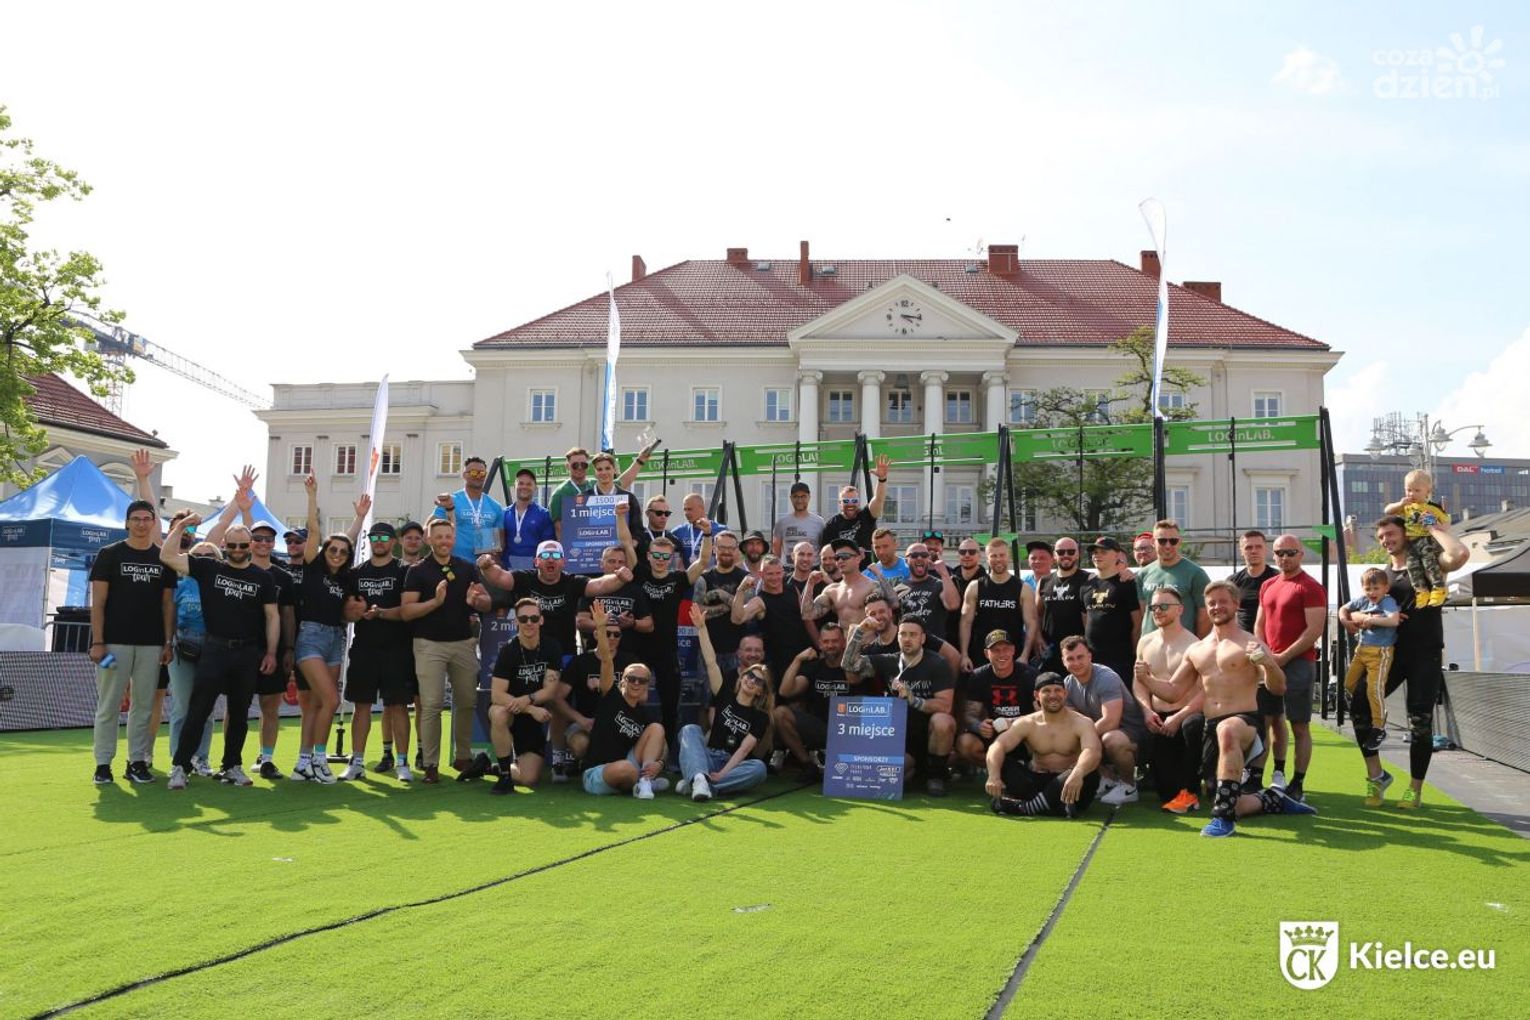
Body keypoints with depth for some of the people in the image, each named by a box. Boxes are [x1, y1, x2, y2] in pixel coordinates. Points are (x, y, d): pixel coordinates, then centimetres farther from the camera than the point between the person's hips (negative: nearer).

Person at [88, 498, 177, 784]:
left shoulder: (163, 559, 10)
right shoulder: (110, 555, 2)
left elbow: (168, 604, 11)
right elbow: (98, 602, -2)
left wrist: (168, 642, 3)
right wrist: (97, 641, -10)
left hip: (151, 644, 3)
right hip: (115, 642, -3)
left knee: (143, 706, 6)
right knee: (109, 705, 0)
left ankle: (137, 761, 13)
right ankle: (103, 763, 7)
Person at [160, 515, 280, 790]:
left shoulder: (262, 578, 6)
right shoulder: (208, 568, 4)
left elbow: (272, 617, 7)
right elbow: (167, 556, -2)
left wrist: (271, 653, 1)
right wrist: (180, 526, -9)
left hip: (249, 653, 2)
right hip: (214, 650, -2)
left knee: (239, 713, 10)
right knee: (198, 710, -7)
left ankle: (232, 766, 22)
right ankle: (179, 766, -4)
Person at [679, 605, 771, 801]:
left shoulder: (760, 717, 4)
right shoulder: (725, 697, 10)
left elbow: (744, 749, -9)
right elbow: (711, 663, -1)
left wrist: (722, 773, -24)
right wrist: (701, 628, -10)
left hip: (733, 766, -1)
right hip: (708, 759, 1)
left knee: (759, 768, -32)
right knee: (690, 729, -22)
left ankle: (694, 782, -39)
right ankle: (700, 778, -47)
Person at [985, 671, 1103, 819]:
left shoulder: (1080, 723, -5)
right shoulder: (1026, 723, 3)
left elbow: (1093, 752, -26)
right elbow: (997, 747, -12)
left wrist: (1077, 774, -49)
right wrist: (993, 776, -33)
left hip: (1066, 785, -2)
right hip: (1036, 782, 2)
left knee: (1090, 774, -34)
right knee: (998, 760, -18)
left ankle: (1026, 807, -30)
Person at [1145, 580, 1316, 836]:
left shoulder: (1250, 644, -2)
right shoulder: (1196, 650, 16)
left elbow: (1278, 688, -11)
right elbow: (1173, 692, 18)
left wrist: (1268, 663, -31)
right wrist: (1146, 679, -1)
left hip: (1245, 721, -6)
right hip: (1211, 728, 6)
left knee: (1226, 731, -43)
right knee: (1230, 805, 3)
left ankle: (1223, 817, -38)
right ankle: (1273, 800, 32)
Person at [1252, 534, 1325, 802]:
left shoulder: (1310, 588, -8)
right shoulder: (1268, 586, 14)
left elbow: (1315, 630, -14)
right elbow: (1259, 624, 18)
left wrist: (1284, 657, -15)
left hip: (1298, 663, -7)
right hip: (1270, 663, 7)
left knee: (1300, 726, -3)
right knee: (1272, 719, 13)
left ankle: (1297, 785, 1)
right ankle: (1278, 774, 23)